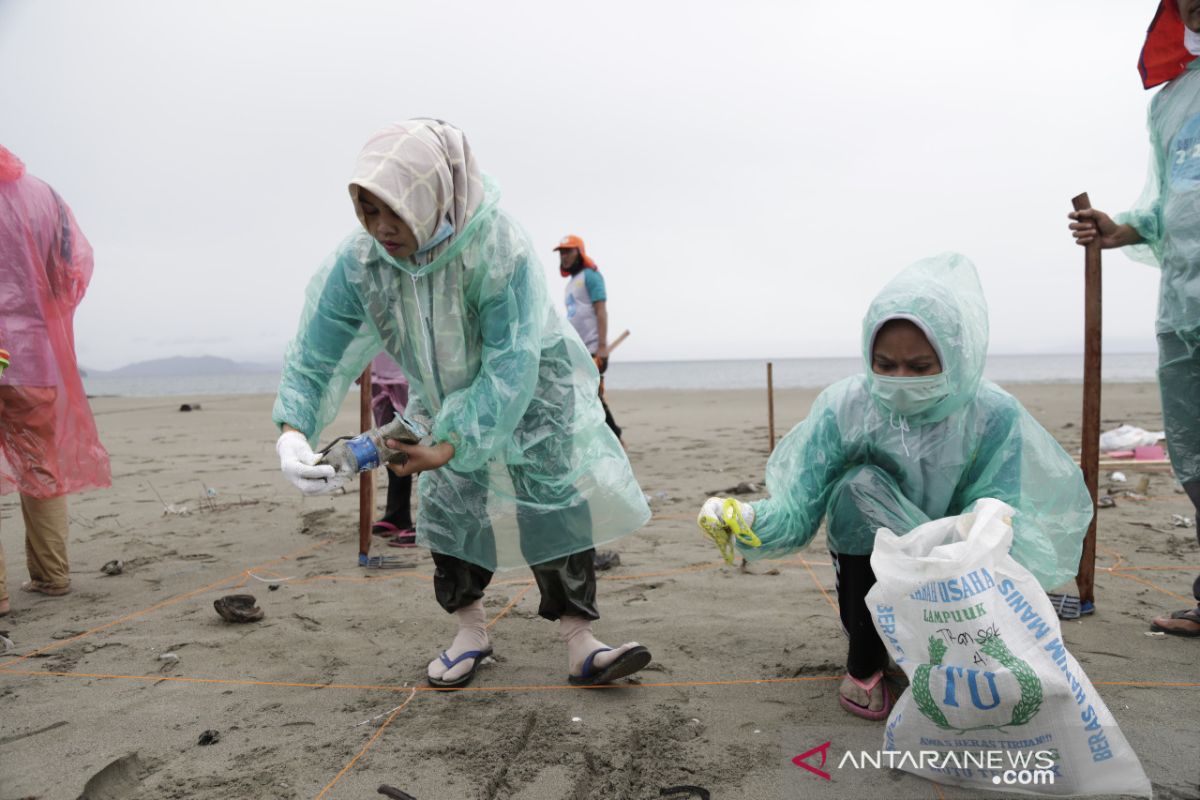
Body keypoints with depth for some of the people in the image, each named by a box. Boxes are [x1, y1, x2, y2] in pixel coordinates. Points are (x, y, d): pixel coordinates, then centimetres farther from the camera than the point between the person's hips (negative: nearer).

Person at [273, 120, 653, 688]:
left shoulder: (501, 249, -37)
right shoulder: (358, 260, -24)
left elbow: (511, 368, -36)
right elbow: (318, 352, -20)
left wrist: (450, 447, -43)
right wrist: (293, 430, -38)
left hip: (526, 399, -4)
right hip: (444, 403, 4)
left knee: (557, 507, -7)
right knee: (448, 509, 5)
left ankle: (580, 644, 1)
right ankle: (471, 631, 22)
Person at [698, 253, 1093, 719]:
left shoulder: (994, 417, -20)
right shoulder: (844, 407, -20)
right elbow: (797, 509, -22)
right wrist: (748, 520, -45)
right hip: (868, 570, 0)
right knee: (860, 483, -30)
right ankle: (864, 661, -12)